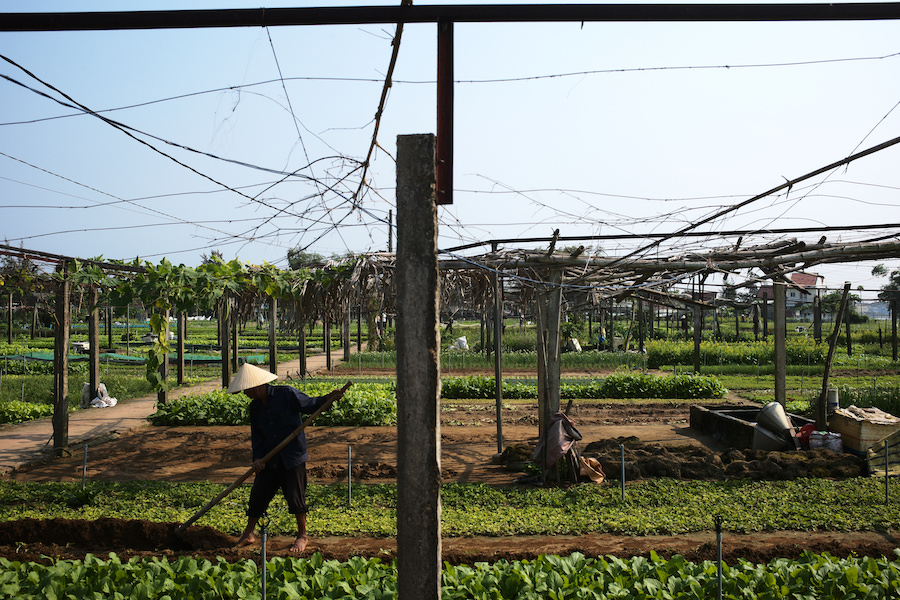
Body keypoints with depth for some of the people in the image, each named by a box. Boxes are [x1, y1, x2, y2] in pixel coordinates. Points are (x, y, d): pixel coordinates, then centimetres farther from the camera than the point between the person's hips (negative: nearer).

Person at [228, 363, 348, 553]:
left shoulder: (287, 394, -10)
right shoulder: (255, 406, 7)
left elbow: (309, 405, -7)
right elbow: (256, 435, 7)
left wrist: (328, 398, -25)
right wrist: (257, 457, -7)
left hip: (293, 456, -5)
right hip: (269, 459, 5)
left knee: (295, 496, 0)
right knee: (258, 493, 9)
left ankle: (302, 536, 19)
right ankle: (248, 534, 30)